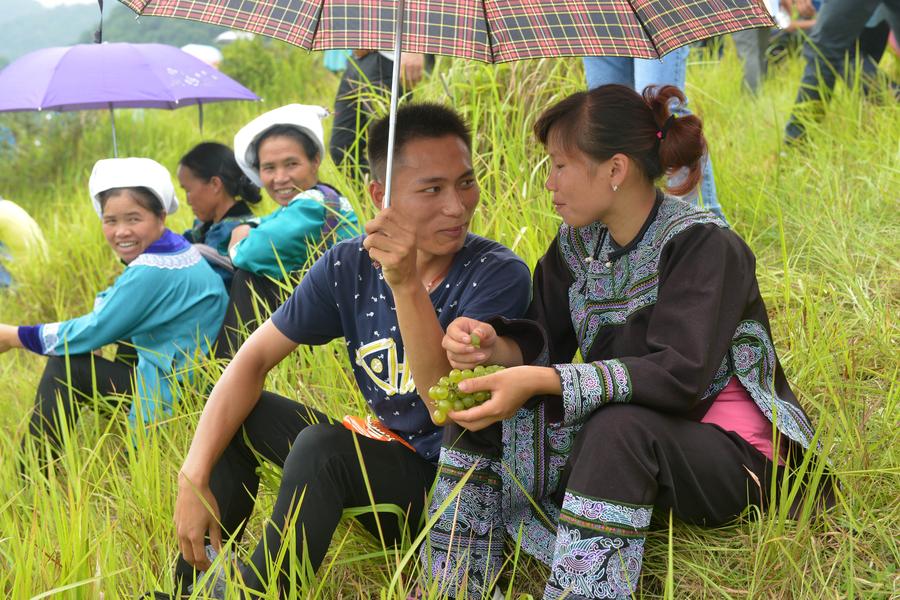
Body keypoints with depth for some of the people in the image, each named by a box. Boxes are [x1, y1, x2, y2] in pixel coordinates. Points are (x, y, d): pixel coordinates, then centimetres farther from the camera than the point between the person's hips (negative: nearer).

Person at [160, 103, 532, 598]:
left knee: (320, 445, -28)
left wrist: (408, 285, -40)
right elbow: (255, 358, -2)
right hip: (383, 454, 6)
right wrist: (194, 477, -12)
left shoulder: (499, 275, -18)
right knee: (236, 416, 0)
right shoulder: (350, 265, -4)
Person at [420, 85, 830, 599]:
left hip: (731, 454, -7)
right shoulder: (579, 241, 3)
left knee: (619, 427, -38)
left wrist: (540, 381, -36)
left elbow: (678, 377, -29)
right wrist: (493, 345, -21)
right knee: (477, 411, -9)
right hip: (616, 435, 7)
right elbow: (547, 339, 4)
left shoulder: (703, 244, -19)